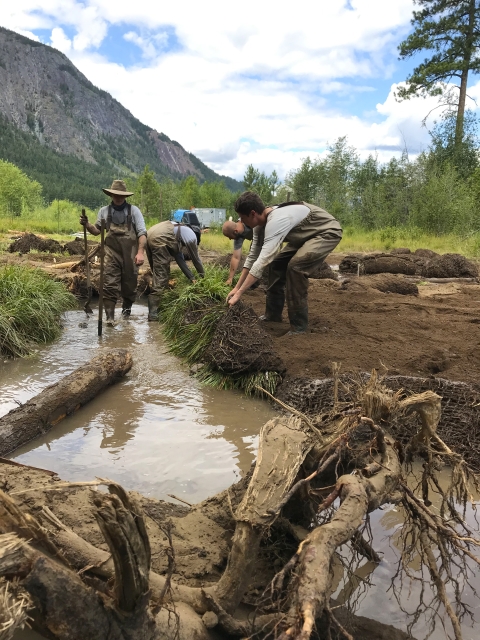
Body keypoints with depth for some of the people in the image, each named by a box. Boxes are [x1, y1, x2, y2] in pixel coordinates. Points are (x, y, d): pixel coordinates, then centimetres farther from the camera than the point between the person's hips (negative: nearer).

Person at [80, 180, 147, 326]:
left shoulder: (133, 210, 1)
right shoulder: (104, 211, 8)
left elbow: (142, 233, -5)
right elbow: (97, 231, 18)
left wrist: (140, 252, -16)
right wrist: (87, 224, -3)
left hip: (130, 255, -1)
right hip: (111, 254, 1)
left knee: (129, 285, 11)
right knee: (110, 285, -9)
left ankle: (126, 308, 36)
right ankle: (110, 316, -6)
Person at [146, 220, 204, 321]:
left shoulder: (181, 231, 34)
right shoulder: (192, 237, 12)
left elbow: (180, 258, 32)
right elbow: (196, 259, 19)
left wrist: (192, 278, 32)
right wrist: (203, 276, 34)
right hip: (159, 238, -9)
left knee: (157, 273, 16)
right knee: (161, 275, -5)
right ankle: (153, 312, -8)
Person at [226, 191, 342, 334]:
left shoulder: (276, 221, -35)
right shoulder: (260, 223, -6)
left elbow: (262, 262, -39)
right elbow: (253, 256, 3)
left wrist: (239, 294, -36)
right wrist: (237, 287, 1)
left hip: (328, 232, -10)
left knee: (295, 266, -27)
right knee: (277, 264, 7)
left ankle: (299, 326, -16)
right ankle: (272, 315, 19)